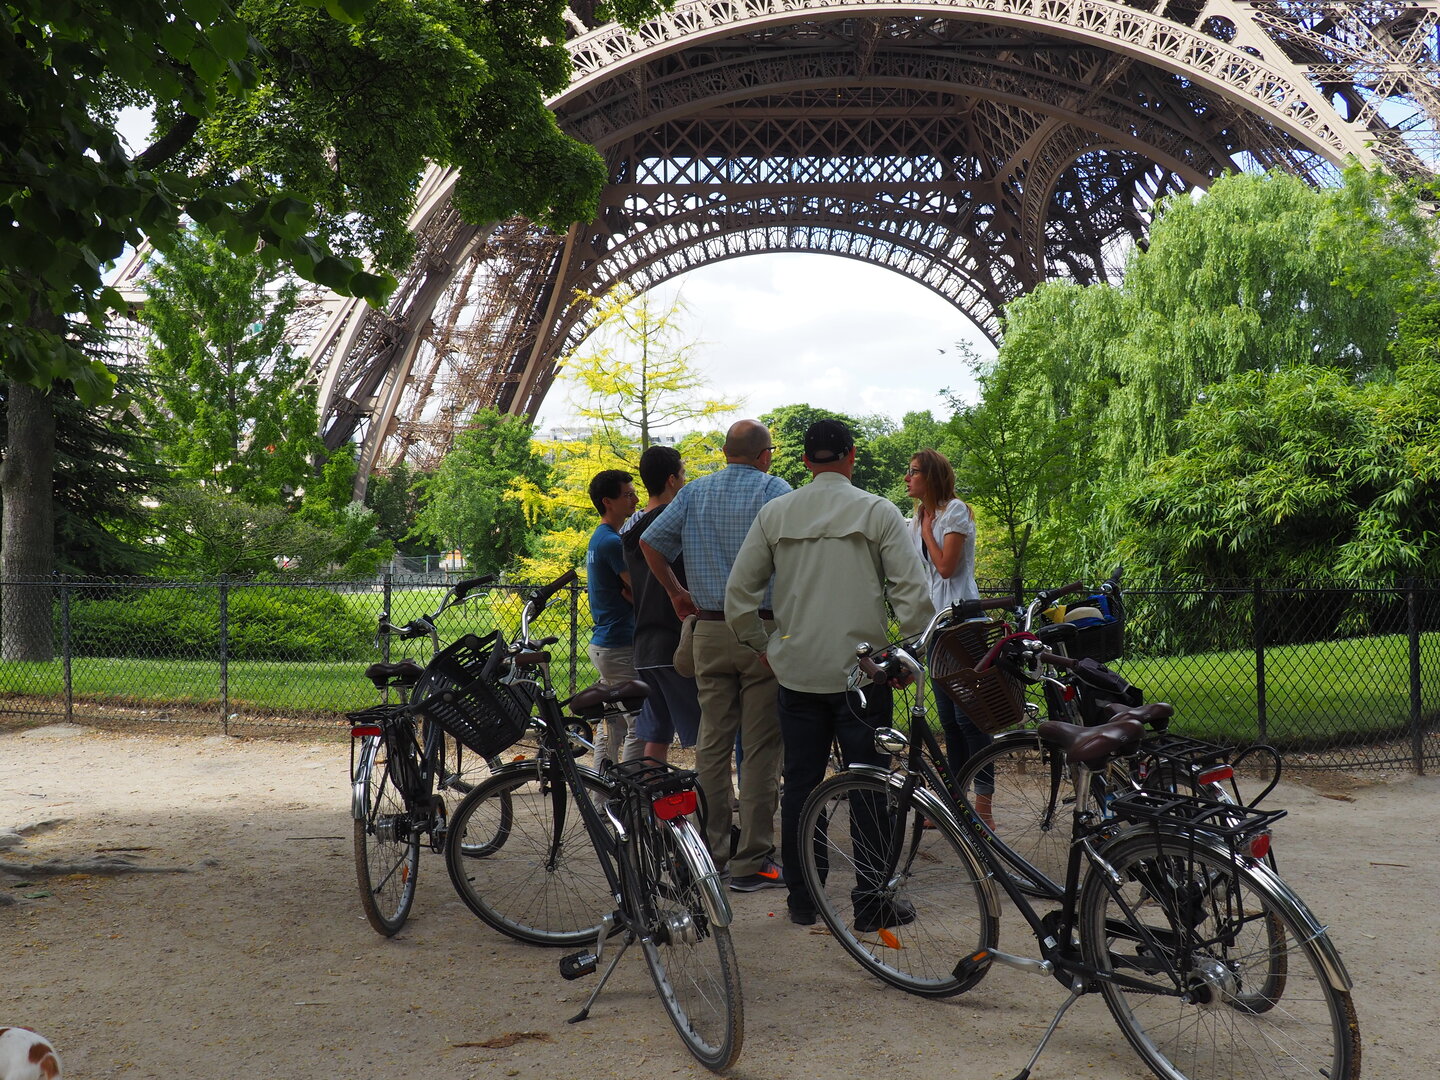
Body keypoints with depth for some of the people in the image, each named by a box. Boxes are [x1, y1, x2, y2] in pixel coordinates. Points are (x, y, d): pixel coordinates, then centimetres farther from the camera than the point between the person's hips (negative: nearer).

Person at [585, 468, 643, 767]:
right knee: (638, 726, -7)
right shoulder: (612, 541, -16)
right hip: (621, 645, -10)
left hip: (603, 643, 10)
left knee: (612, 726, 15)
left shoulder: (599, 538, 16)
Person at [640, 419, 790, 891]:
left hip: (709, 630, 5)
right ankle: (752, 862, 4)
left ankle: (709, 851, 18)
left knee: (711, 742, 12)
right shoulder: (773, 490, -4)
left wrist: (676, 592, 17)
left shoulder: (694, 492, 9)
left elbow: (650, 541, 7)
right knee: (760, 747, 1)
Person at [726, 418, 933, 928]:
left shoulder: (774, 514, 3)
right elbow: (914, 595, -10)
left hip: (797, 674, 3)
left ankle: (800, 900, 19)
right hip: (861, 672, -3)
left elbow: (738, 594, 3)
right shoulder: (877, 512, -5)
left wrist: (763, 646, 15)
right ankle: (871, 903, 10)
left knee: (799, 786, 11)